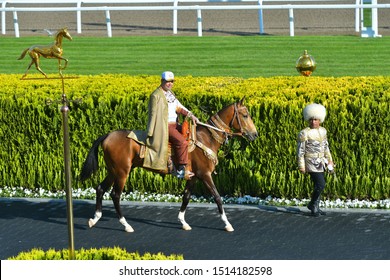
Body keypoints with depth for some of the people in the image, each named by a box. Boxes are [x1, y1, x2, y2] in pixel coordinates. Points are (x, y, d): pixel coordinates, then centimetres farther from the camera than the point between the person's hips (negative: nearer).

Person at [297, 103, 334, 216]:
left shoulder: (323, 131, 8)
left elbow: (326, 147, 19)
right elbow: (300, 150, -10)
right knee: (320, 185, -13)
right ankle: (312, 205, 6)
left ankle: (316, 207, 22)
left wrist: (330, 160, 18)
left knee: (318, 185, 10)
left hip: (321, 163, 7)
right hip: (312, 163, -7)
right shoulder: (304, 133, -13)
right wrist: (301, 166, -11)